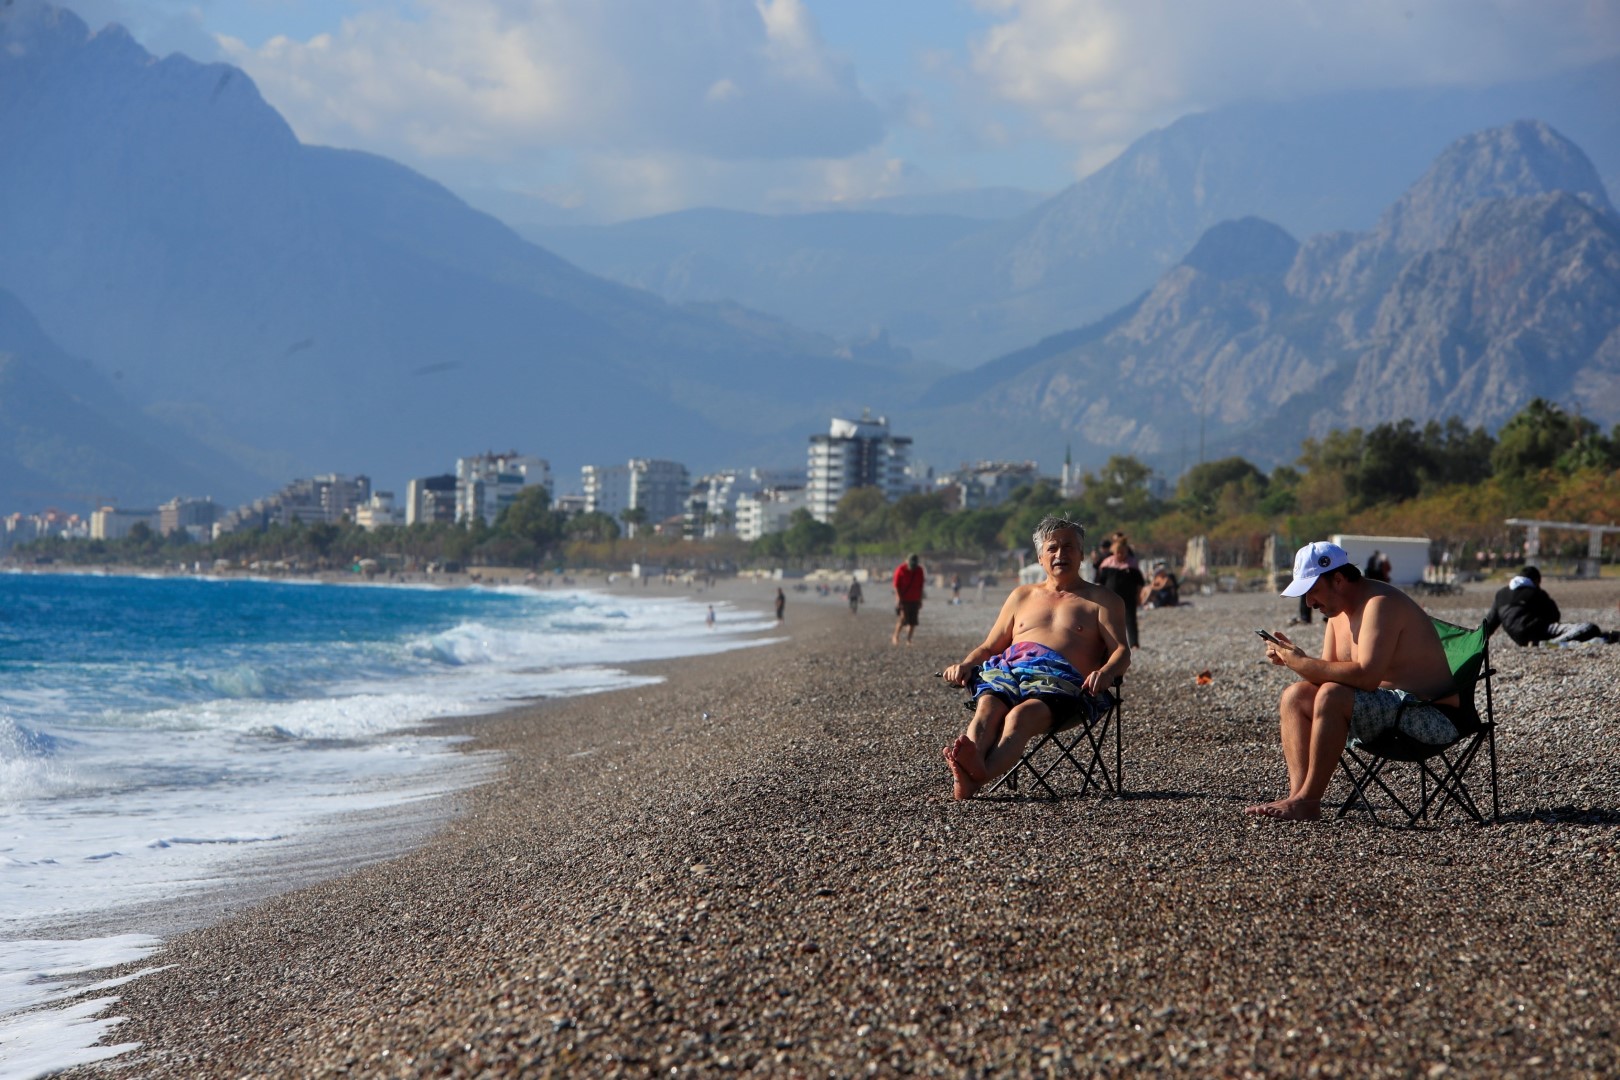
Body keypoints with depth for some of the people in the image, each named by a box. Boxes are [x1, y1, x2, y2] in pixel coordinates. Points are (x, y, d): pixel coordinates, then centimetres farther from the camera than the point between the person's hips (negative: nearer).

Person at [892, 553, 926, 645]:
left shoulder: (919, 571, 4)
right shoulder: (900, 570, -8)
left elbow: (921, 587, 12)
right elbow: (896, 586, -7)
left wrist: (920, 600, 10)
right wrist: (899, 599, -15)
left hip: (914, 600, 4)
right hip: (903, 600, -4)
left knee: (913, 622, -1)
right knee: (902, 619, -15)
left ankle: (908, 640, 8)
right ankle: (896, 636, 5)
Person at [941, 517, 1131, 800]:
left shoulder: (1102, 600, 22)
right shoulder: (1022, 596, 35)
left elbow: (1121, 652, 8)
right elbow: (988, 648, 32)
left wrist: (1106, 672, -17)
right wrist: (965, 665, 8)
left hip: (1061, 676, -3)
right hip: (1007, 667, 4)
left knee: (1020, 716, -38)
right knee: (987, 708, -35)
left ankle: (975, 777, -66)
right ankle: (967, 771, -64)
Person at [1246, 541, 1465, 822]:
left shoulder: (1380, 604, -18)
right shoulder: (1339, 610, 11)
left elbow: (1366, 676, -31)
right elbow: (1331, 673, 11)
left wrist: (1303, 663, -24)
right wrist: (1293, 658, -7)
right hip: (1389, 708, 10)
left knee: (1332, 696, -29)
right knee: (1295, 697, 0)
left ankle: (1307, 800, -23)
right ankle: (1298, 795, -16)